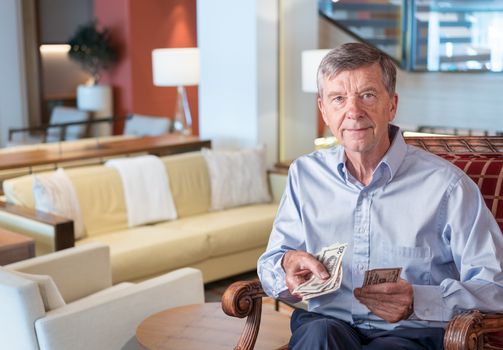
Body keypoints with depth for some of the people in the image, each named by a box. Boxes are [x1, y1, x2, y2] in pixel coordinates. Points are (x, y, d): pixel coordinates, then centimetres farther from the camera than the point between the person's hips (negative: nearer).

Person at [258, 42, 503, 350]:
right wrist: (288, 264, -11)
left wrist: (418, 301, -22)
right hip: (328, 322, 2)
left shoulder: (445, 185, -3)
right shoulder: (305, 174, 9)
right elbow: (270, 265, 14)